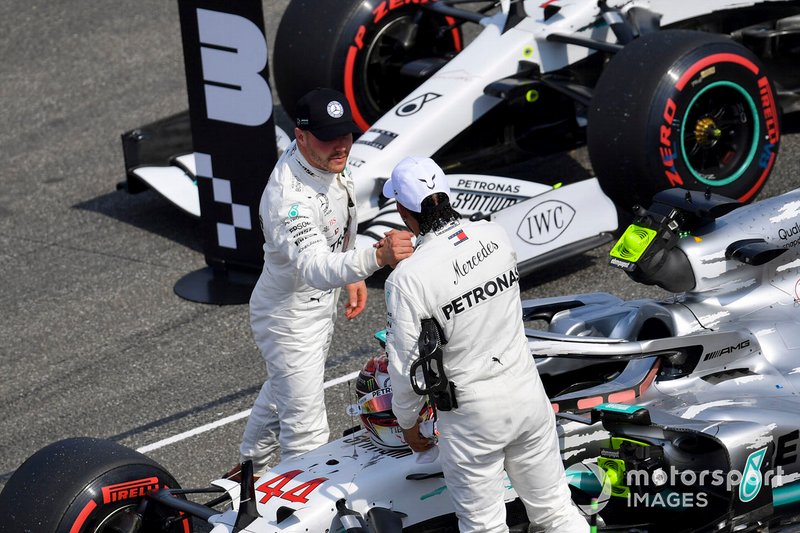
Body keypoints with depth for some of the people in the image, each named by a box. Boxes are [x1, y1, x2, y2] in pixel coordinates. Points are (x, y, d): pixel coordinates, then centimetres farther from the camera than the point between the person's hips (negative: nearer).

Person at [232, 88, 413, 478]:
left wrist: (351, 275, 12)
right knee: (306, 431, -3)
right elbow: (313, 268, -52)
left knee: (282, 391, 31)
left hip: (321, 301, 10)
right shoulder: (288, 196, -39)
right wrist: (376, 257, -67)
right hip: (291, 318, -10)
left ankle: (251, 469, 55)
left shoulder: (329, 159, -11)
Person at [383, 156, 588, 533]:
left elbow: (406, 364, -13)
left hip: (471, 414, -5)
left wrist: (407, 422, 4)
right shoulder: (496, 236, -7)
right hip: (527, 391, 5)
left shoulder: (407, 279, -22)